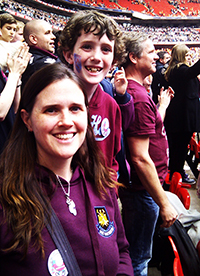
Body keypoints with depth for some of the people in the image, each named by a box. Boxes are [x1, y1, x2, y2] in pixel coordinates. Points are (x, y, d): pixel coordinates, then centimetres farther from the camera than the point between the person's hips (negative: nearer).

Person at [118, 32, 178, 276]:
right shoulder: (139, 97, -25)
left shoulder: (130, 90, 6)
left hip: (136, 185, 9)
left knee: (135, 253, 27)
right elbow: (140, 158, -26)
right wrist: (164, 204, -21)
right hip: (143, 190, -9)